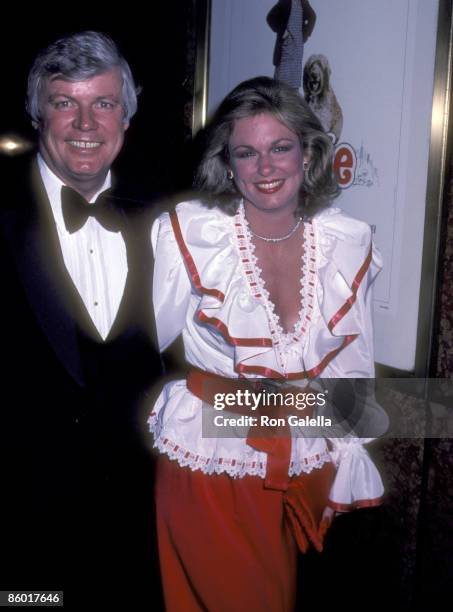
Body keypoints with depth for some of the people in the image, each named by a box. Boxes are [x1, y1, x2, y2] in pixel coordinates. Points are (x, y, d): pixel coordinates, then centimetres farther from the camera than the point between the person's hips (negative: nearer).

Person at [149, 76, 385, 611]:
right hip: (209, 461, -3)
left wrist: (349, 470, 6)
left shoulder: (349, 243, -5)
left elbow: (354, 367, 3)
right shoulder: (186, 234, -15)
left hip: (308, 463, 3)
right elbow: (147, 347, -5)